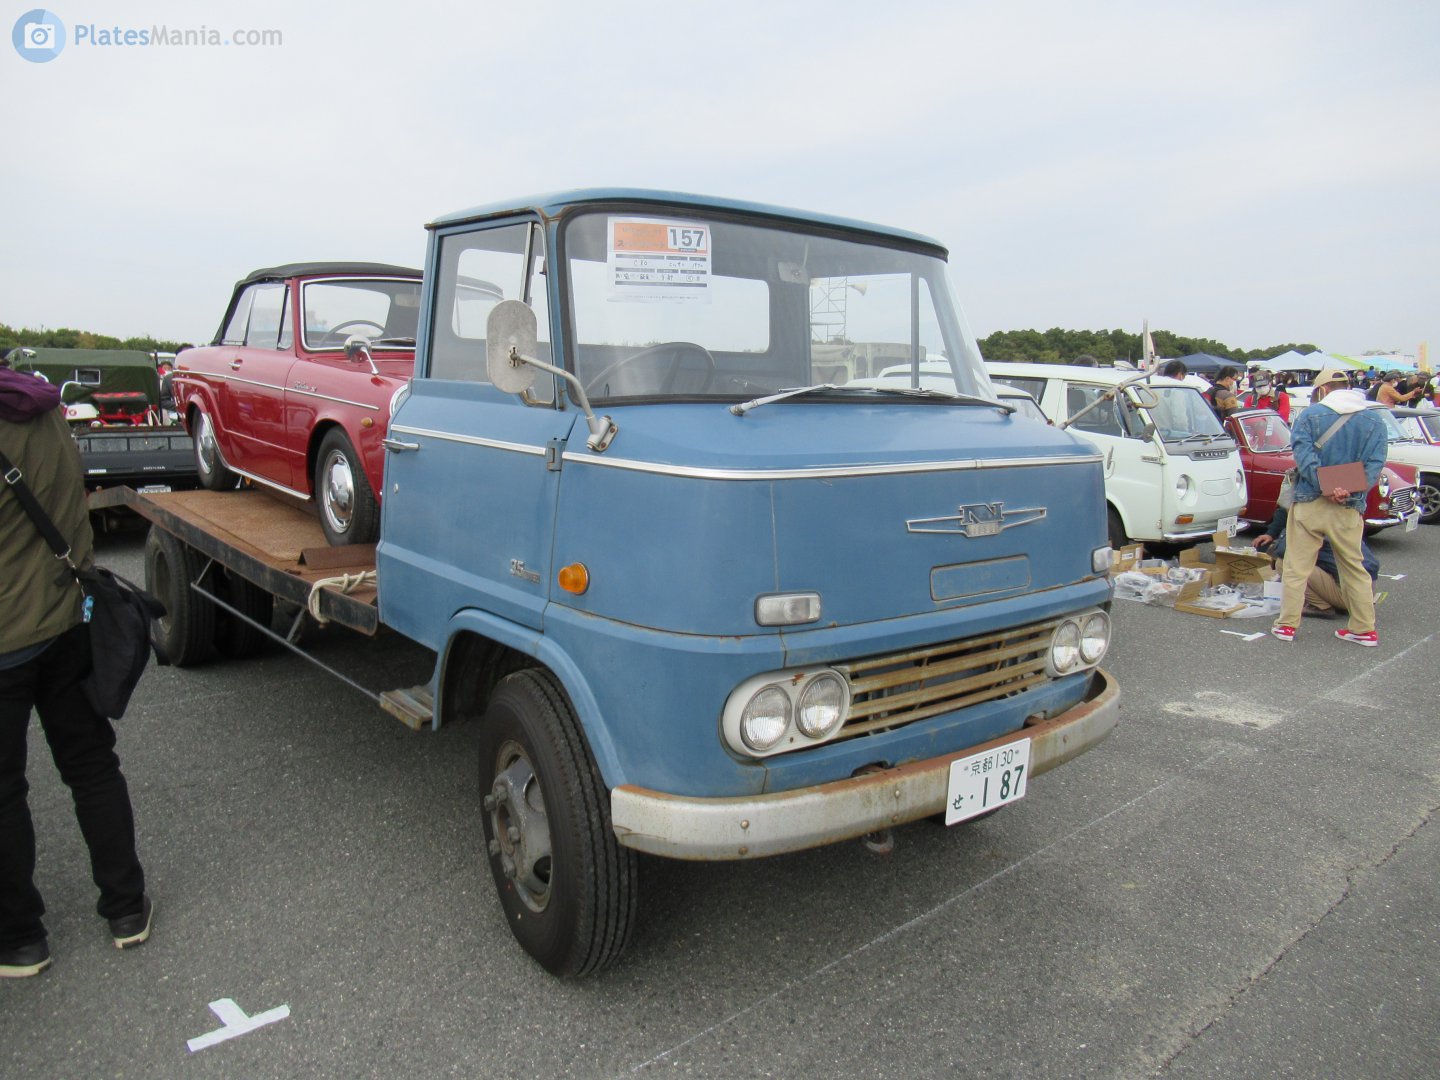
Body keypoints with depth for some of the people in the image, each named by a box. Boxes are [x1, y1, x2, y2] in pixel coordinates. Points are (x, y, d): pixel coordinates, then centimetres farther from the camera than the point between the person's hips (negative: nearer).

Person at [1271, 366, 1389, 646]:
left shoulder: (1310, 415, -2)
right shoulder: (1374, 420, 6)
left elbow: (1303, 453, -15)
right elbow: (1374, 464, -5)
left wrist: (1324, 486, -21)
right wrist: (1351, 489, -16)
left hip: (1309, 503, -2)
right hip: (1349, 508, 3)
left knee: (1297, 567, 6)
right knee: (1354, 568, 13)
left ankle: (1287, 624, 8)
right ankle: (1364, 628, 18)